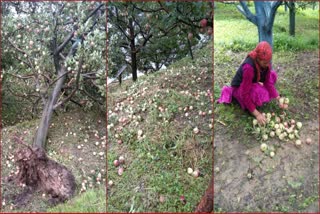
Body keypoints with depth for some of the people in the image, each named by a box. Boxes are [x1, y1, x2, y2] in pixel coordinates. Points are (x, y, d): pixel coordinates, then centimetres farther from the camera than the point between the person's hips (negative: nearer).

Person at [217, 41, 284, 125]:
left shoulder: (265, 62, -17)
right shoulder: (248, 67, -38)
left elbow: (268, 82, -9)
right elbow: (245, 94, -35)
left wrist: (279, 99, -19)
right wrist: (257, 114, -36)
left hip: (252, 83, 7)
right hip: (239, 88, -7)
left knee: (273, 75, -7)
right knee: (261, 93, -33)